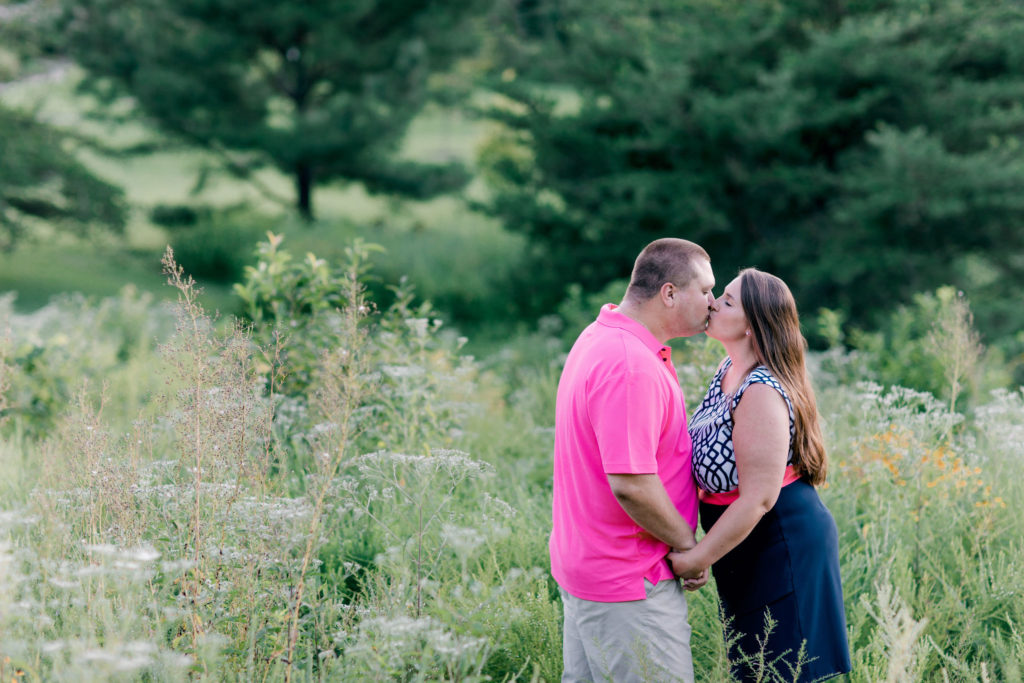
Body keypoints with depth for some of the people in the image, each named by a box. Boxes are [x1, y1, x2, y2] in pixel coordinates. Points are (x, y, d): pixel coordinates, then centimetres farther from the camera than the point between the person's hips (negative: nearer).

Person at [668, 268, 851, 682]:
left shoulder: (761, 393, -25)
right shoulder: (730, 370, 4)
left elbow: (759, 497, -26)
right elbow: (712, 460, 16)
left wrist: (697, 559, -21)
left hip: (783, 549, -10)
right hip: (750, 554, 10)